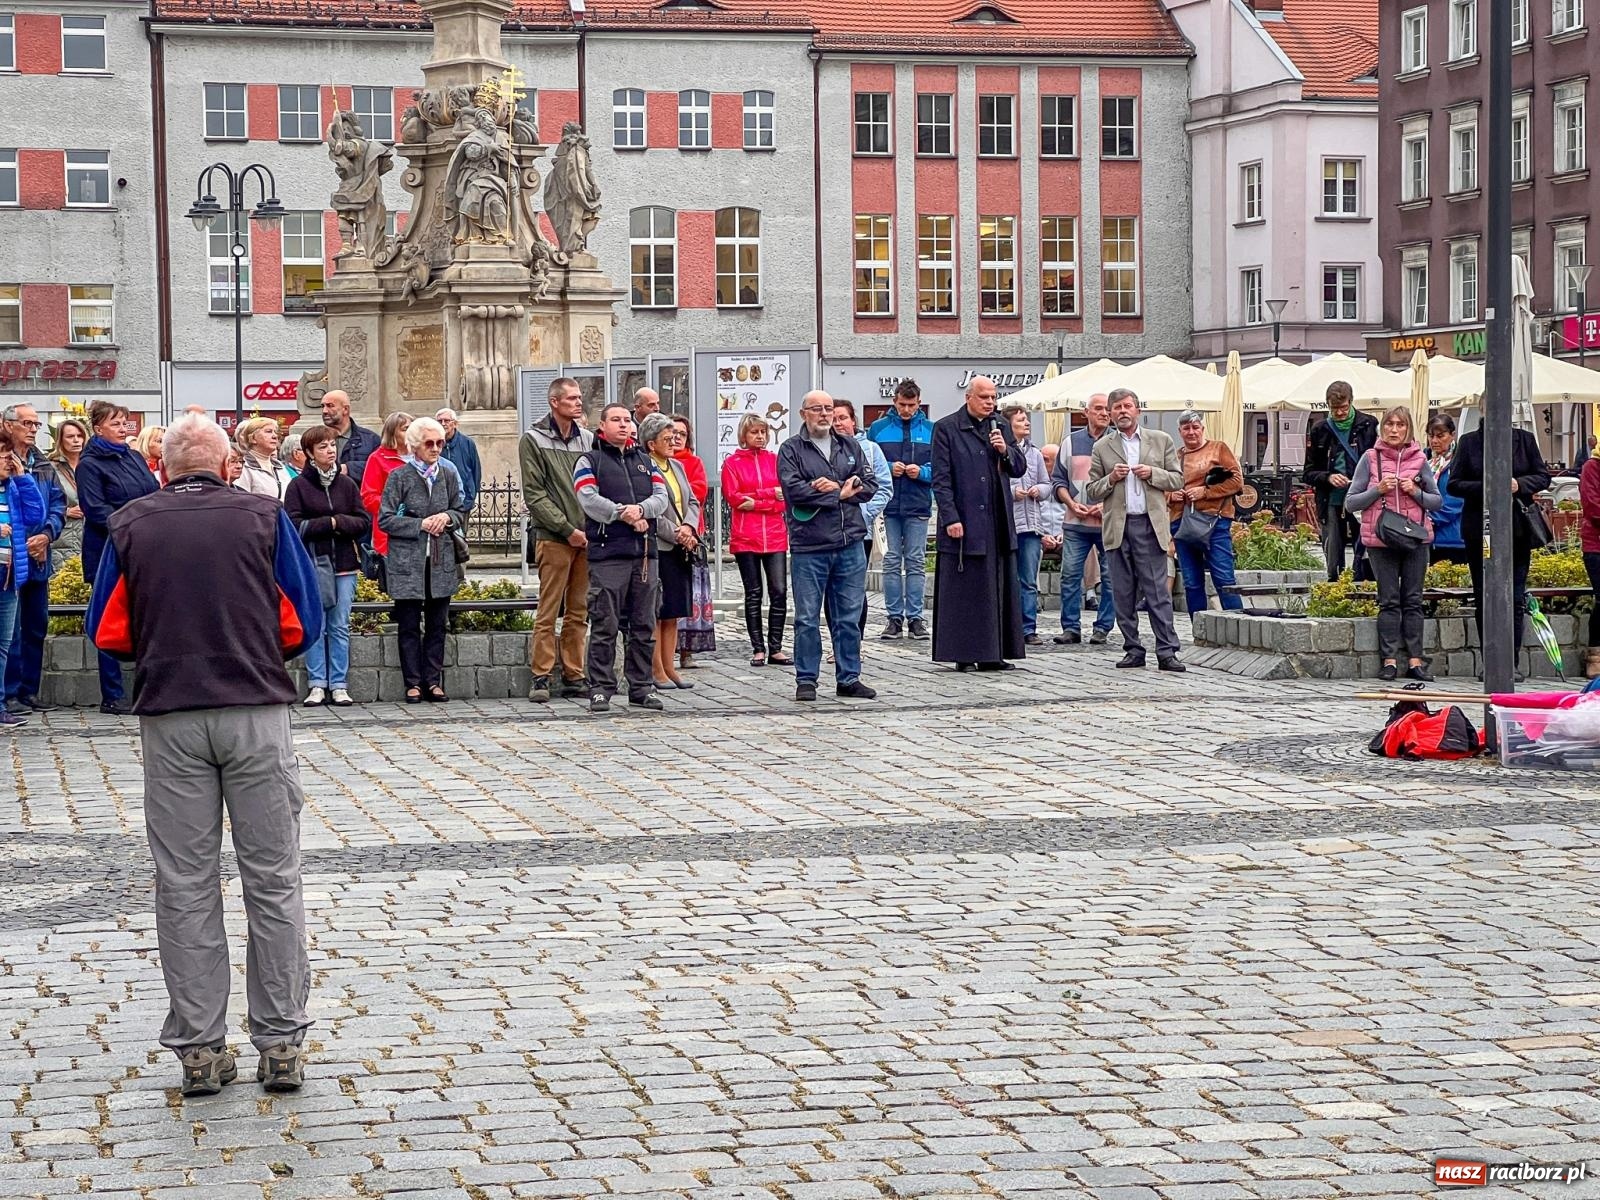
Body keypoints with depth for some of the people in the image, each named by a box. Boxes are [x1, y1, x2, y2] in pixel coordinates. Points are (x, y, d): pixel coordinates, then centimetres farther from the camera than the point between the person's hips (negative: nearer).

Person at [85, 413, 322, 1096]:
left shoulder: (130, 524, 5)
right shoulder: (264, 518, 3)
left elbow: (110, 634, 6)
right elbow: (303, 624, 3)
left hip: (170, 718, 1)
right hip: (258, 712, -1)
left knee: (185, 887, 7)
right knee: (273, 880, 6)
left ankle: (199, 1050, 8)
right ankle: (281, 1045, 8)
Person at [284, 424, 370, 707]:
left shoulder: (347, 484, 9)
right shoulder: (298, 485, -1)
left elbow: (365, 522, 6)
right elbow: (294, 525, -9)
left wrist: (338, 522, -10)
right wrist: (330, 523, -10)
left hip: (344, 563, 3)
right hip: (312, 564, -3)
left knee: (340, 627, 4)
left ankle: (339, 685, 7)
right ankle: (317, 685, 5)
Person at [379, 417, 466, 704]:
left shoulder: (448, 476, 10)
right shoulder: (399, 476, -2)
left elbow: (461, 513, 18)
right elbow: (385, 520, -6)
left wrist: (448, 517, -5)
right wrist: (421, 525, -13)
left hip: (441, 562, 3)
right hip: (407, 561, -3)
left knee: (437, 624, 5)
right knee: (409, 625, 0)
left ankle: (433, 681, 10)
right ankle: (414, 683, 5)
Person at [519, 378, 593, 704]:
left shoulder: (588, 439, 13)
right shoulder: (534, 440, -2)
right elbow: (534, 494, -7)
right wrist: (568, 529, -11)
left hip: (586, 539, 5)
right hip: (553, 538, -5)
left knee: (579, 613, 8)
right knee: (548, 613, -4)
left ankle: (574, 676, 13)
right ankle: (541, 677, 0)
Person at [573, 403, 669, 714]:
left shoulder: (644, 461, 20)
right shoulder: (589, 461, 6)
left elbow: (662, 497, 8)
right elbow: (589, 499, -10)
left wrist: (640, 509, -12)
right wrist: (625, 514, -15)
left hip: (646, 552, 5)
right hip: (607, 553, -5)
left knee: (644, 625, 7)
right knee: (605, 625, -6)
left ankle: (642, 686, 13)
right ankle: (600, 688, -2)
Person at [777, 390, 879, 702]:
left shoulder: (850, 447, 15)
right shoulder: (791, 450, 1)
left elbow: (869, 485, 7)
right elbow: (794, 489, -14)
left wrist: (836, 488, -9)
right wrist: (842, 494, -8)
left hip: (850, 545, 4)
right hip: (808, 547, -4)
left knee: (848, 617, 8)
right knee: (807, 618, 0)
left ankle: (848, 678, 16)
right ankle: (806, 680, 8)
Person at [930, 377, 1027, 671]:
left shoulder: (1001, 427, 13)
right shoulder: (946, 428, -3)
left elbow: (1019, 469, 15)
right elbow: (941, 478, -6)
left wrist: (1005, 450, -5)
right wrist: (950, 518, -13)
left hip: (998, 525, 5)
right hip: (963, 524, -5)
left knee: (998, 589, 6)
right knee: (963, 590, -2)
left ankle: (991, 653, 11)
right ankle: (963, 654, 4)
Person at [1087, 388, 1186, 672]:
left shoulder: (1161, 441, 11)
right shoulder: (1102, 447, 11)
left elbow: (1177, 480, 10)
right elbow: (1092, 491, 12)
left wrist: (1153, 473, -7)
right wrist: (1111, 479, -7)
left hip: (1150, 525, -1)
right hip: (1117, 528, 1)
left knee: (1158, 592, -6)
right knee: (1124, 595, 3)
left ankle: (1167, 652, -7)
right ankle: (1133, 650, 9)